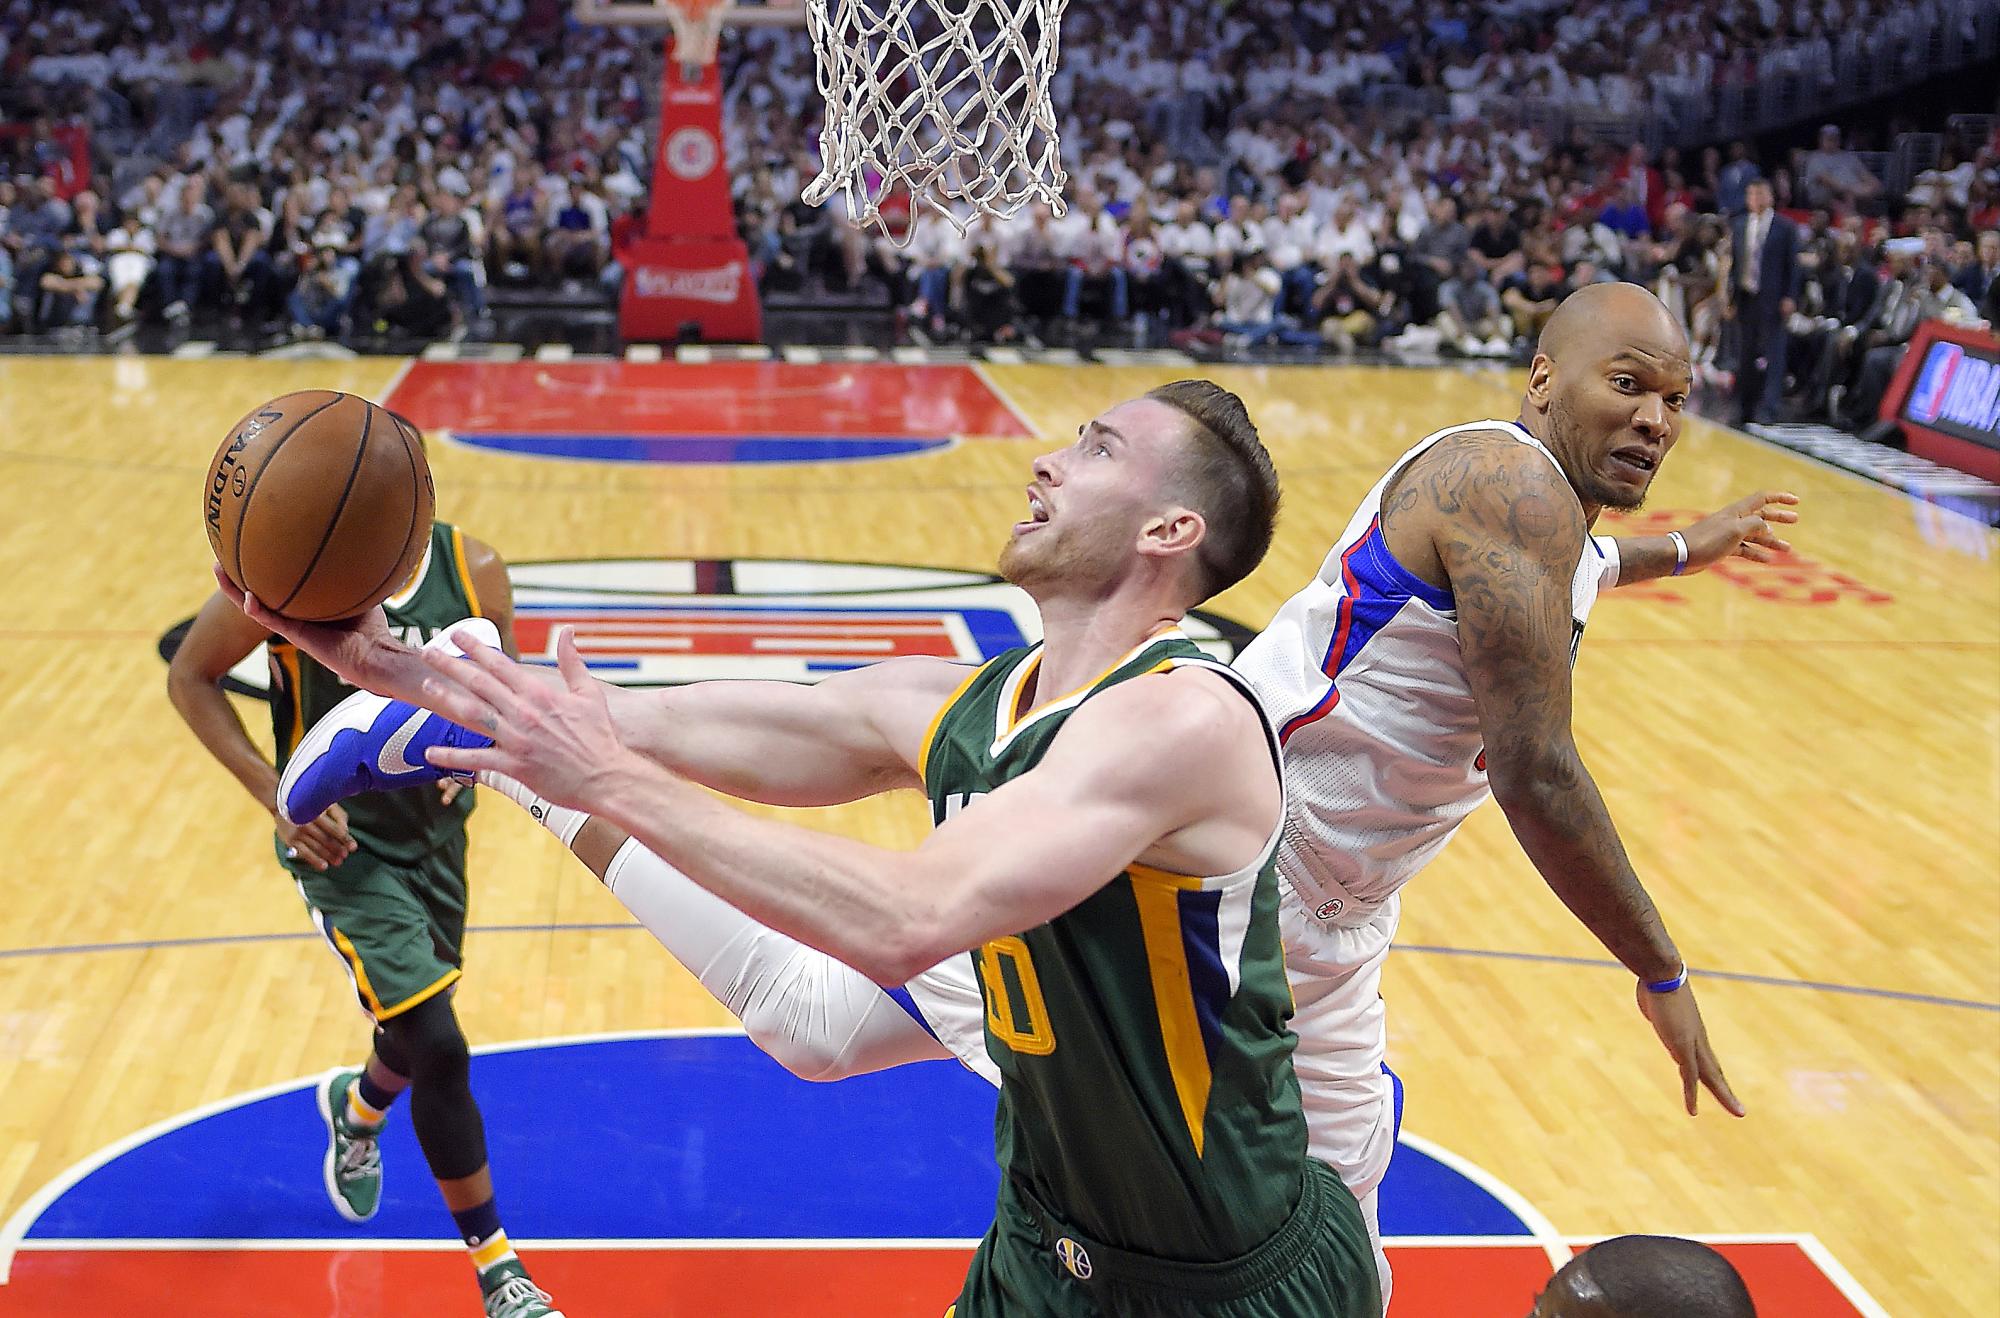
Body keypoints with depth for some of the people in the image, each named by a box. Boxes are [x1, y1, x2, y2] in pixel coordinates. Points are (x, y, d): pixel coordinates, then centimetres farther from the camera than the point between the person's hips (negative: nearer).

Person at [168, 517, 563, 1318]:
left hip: (435, 830, 5)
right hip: (341, 843, -5)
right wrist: (277, 796, -17)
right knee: (438, 1050, -12)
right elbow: (189, 677, -8)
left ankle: (356, 1106, 61)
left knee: (418, 1036, 22)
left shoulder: (475, 571, -10)